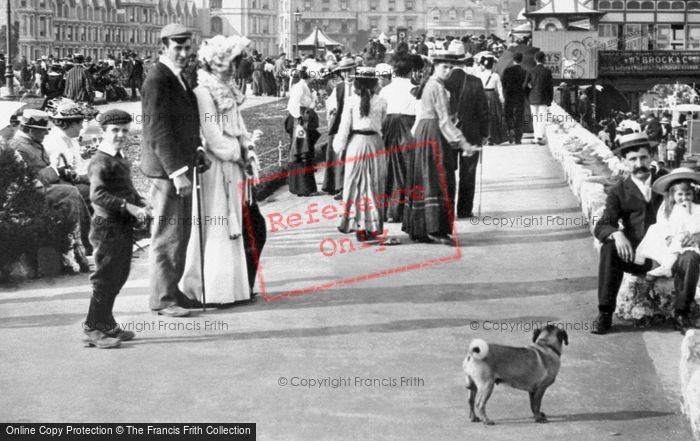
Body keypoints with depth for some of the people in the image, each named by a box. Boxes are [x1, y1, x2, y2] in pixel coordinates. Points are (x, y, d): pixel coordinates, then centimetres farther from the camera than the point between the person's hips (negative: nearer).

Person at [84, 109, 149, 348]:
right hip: (108, 227, -10)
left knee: (118, 277, 15)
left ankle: (106, 324, 26)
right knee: (105, 278, -5)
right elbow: (97, 195, -25)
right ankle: (93, 329, 3)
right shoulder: (101, 162, -15)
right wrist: (129, 207, -28)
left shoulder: (120, 158, 16)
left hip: (124, 227, 10)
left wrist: (140, 203, 8)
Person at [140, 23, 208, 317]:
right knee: (167, 237, -2)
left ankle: (173, 290, 28)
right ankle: (162, 300, 6)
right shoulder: (157, 80, -17)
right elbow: (159, 131, -21)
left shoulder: (177, 78, 14)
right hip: (167, 170, -10)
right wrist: (177, 172, -23)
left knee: (180, 235, 17)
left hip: (180, 165, 10)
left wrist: (196, 151, 9)